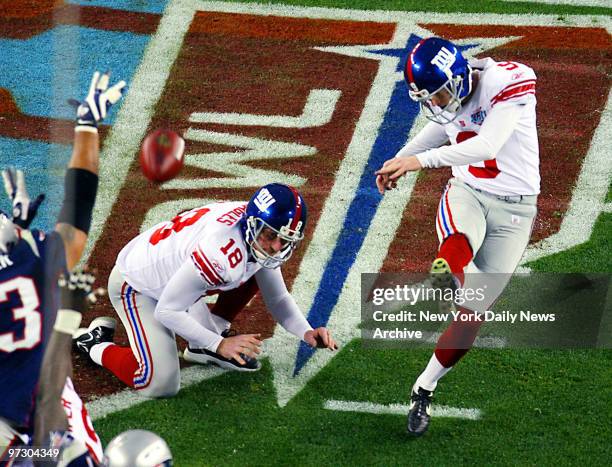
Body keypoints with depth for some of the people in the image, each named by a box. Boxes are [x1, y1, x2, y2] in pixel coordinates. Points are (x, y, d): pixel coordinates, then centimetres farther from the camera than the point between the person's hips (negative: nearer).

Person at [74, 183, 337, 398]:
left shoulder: (262, 239, -12)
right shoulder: (221, 252, -38)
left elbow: (277, 299, 2)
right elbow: (167, 311, -29)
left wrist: (306, 333, -15)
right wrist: (220, 345, -28)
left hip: (170, 269, 8)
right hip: (136, 287, -8)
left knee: (257, 274, -1)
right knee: (160, 385, -21)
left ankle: (203, 347, 10)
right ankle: (96, 345, 6)